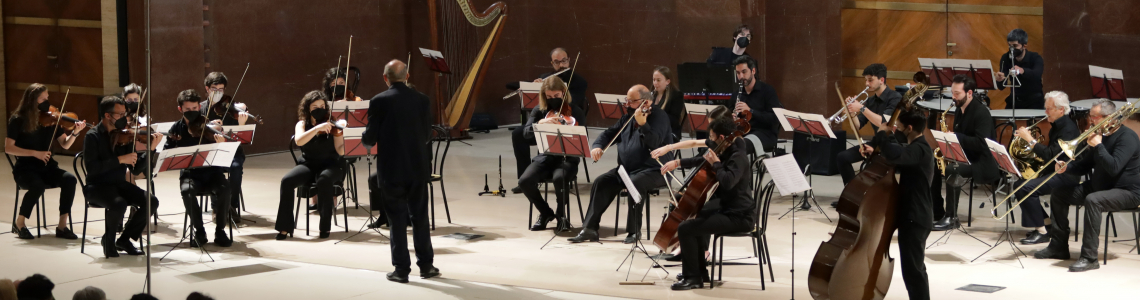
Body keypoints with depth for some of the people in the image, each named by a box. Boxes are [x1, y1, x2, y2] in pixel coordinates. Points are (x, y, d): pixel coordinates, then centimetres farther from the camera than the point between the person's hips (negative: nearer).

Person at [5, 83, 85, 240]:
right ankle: (19, 224, -12)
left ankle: (62, 226, -19)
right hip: (25, 169, -4)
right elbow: (8, 148, -12)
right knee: (38, 185, -36)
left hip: (47, 168, 4)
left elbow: (65, 144, 0)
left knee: (70, 179, -26)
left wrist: (75, 132, -20)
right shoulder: (18, 120, -7)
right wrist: (35, 153, -21)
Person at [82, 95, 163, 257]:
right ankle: (108, 240, -5)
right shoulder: (93, 137, -9)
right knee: (118, 204, -36)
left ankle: (125, 239, 2)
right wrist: (120, 160, -24)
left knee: (151, 201, -17)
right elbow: (91, 167, -22)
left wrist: (151, 149, -11)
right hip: (97, 186, -6)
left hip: (120, 184, 6)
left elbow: (136, 169, 3)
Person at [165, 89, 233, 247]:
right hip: (190, 174, 1)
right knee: (187, 190, -34)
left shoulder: (208, 126, -2)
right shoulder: (176, 129, 4)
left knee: (224, 188, -32)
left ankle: (220, 230, -13)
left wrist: (221, 144, -29)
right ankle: (199, 231, -14)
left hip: (211, 172, -1)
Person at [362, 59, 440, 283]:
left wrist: (363, 138, 14)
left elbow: (370, 139, -8)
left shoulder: (379, 101, -10)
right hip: (418, 168, 3)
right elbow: (427, 135, 6)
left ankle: (401, 269, 6)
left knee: (397, 220, 4)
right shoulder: (422, 100, -1)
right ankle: (426, 264, 18)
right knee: (420, 217, 14)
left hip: (392, 169, -3)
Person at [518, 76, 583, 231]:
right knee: (525, 181, -25)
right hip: (545, 157, 3)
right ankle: (546, 213, 3)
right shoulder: (539, 110, 6)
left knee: (559, 178, -37)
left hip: (567, 158, -3)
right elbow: (527, 132, -7)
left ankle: (561, 214, -6)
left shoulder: (573, 111, 0)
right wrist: (540, 123, -27)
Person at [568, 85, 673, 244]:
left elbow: (654, 142, -25)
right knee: (601, 182, -14)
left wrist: (642, 124, -42)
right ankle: (590, 228, -13)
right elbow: (609, 134, 18)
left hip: (654, 170, -7)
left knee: (634, 183, -36)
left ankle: (634, 230, -21)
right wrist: (597, 147, -4)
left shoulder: (658, 116, -9)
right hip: (627, 168, 7)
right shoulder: (627, 118, 13)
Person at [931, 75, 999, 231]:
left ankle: (951, 218, -22)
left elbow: (981, 143, -27)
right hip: (963, 157, 9)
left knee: (951, 170, -33)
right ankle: (937, 213, -2)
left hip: (981, 162, -9)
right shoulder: (960, 111, 11)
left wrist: (955, 136, -28)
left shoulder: (981, 112, -17)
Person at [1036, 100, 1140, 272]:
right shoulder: (1100, 135, 9)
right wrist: (1067, 168, -4)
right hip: (1100, 186, 10)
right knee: (1059, 193, 7)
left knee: (1092, 200, -37)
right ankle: (1058, 246, 14)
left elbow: (1113, 168, -31)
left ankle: (1089, 258, -35)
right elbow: (1085, 166, 14)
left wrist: (1098, 145, -25)